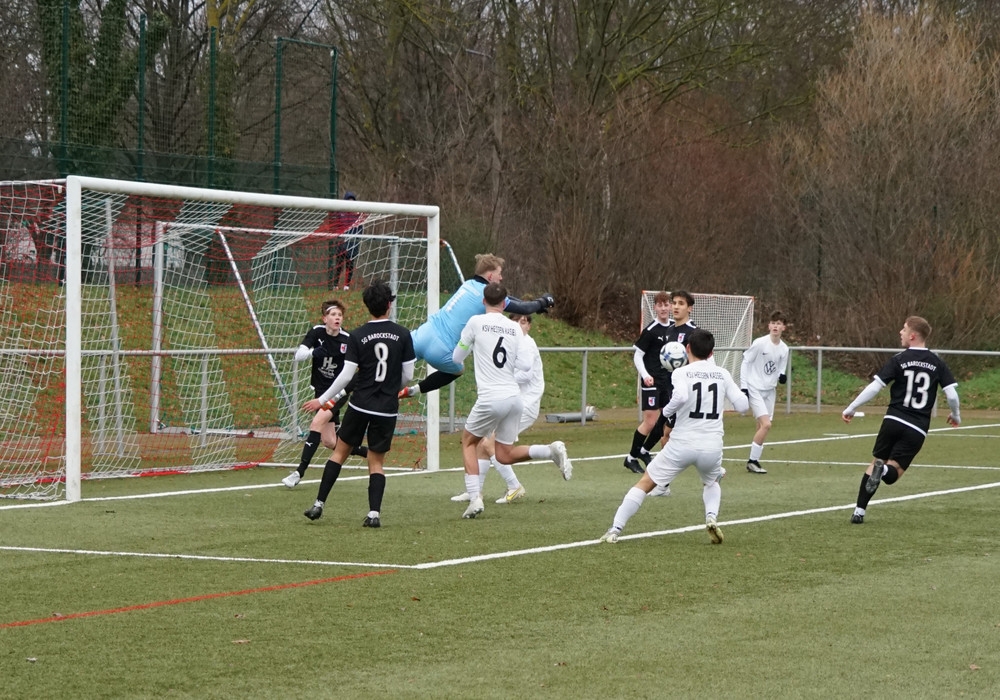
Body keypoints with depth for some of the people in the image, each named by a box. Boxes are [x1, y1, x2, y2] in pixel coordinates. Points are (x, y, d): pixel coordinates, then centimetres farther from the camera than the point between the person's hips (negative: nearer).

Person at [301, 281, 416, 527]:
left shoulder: (357, 336, -6)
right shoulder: (402, 334, -3)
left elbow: (346, 375, -8)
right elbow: (408, 375, 1)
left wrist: (322, 400, 3)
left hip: (360, 405, -1)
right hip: (387, 409, 1)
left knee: (340, 451, 13)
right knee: (376, 462, 8)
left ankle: (319, 504, 12)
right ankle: (374, 513, -6)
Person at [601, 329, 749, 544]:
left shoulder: (681, 373, -4)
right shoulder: (722, 374, 6)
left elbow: (681, 397, -25)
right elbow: (742, 405, 2)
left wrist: (667, 411, -5)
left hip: (682, 444, -3)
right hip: (712, 446, 3)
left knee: (645, 483, 9)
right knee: (712, 483, 32)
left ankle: (615, 530, 2)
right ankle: (711, 517, 3)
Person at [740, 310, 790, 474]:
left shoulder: (784, 349, 3)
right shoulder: (760, 343, -13)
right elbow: (745, 363, -7)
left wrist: (782, 377, -10)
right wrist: (743, 386, -11)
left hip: (770, 391, 6)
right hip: (755, 390, -6)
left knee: (762, 427, 7)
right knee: (766, 425, -16)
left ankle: (753, 462, 16)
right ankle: (753, 461, -5)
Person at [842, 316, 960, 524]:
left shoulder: (898, 360, -2)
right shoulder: (937, 364, 4)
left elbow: (874, 388, -6)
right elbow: (952, 394, 0)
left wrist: (850, 409, 2)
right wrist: (955, 416, 21)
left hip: (893, 421, -1)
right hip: (917, 429, 1)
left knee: (875, 463, 17)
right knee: (892, 473, 6)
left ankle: (859, 511, 10)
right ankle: (884, 469, -32)